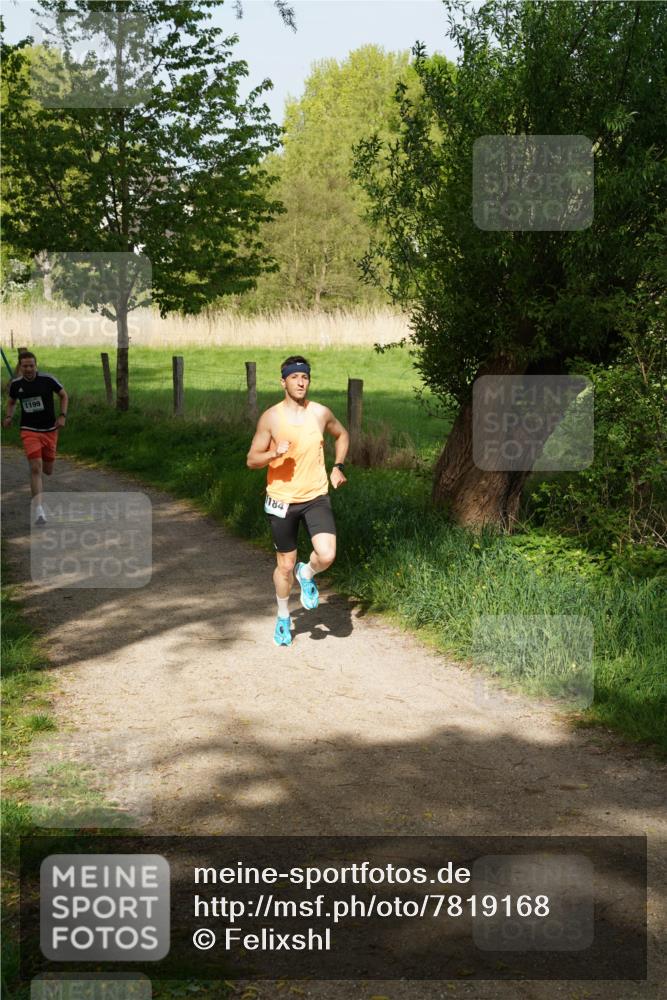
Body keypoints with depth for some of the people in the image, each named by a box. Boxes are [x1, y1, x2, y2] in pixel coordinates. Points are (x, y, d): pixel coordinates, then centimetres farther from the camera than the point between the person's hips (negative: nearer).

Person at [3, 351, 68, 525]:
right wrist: (9, 416, -2)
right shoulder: (15, 384, -3)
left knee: (47, 471, 11)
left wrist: (62, 416, -8)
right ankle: (39, 511, -17)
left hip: (50, 430, 1)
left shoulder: (48, 379, -10)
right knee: (36, 469, -16)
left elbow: (63, 395, 4)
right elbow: (11, 401, 17)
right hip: (29, 431, -1)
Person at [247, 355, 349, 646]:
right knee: (285, 565, 9)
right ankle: (283, 617, 35)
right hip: (282, 500, -1)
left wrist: (338, 467, 6)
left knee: (326, 555, -20)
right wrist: (275, 453, -25)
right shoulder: (270, 418, -8)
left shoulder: (321, 413, -2)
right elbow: (252, 460, -4)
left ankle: (306, 574, 17)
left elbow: (342, 435, 20)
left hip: (316, 497, 1)